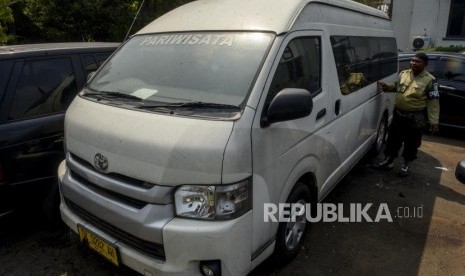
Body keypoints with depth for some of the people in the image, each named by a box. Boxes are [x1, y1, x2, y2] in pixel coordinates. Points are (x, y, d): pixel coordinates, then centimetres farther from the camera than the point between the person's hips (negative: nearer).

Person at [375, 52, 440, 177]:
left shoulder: (429, 80, -12)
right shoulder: (403, 74, 1)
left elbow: (433, 102, -11)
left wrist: (433, 121, -14)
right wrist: (388, 87, -1)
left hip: (415, 117, -4)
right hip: (398, 114, 4)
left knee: (411, 142, 11)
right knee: (393, 138, 14)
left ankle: (406, 164, 28)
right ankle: (388, 160, 29)